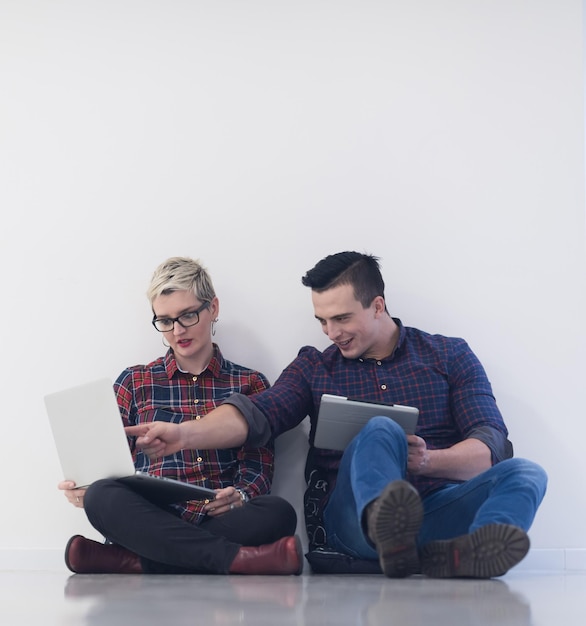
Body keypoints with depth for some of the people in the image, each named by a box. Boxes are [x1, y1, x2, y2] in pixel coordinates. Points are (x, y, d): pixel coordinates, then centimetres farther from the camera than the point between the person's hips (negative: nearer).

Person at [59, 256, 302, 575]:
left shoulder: (250, 384, 18)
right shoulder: (134, 382, 19)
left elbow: (258, 465, 8)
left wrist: (239, 496, -16)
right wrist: (83, 488, -9)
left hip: (222, 523, 0)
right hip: (153, 523, 0)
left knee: (278, 512, -33)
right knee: (102, 496, -32)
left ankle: (130, 561, -33)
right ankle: (233, 557, -38)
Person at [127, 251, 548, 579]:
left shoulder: (450, 356, 14)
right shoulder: (315, 367, 18)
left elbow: (492, 444, 3)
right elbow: (256, 415, 1)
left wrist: (428, 461, -17)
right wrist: (185, 434, -18)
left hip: (438, 509, 1)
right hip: (352, 516, -1)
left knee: (525, 473, -26)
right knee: (380, 430, -29)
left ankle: (461, 556, -58)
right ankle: (389, 531, -61)